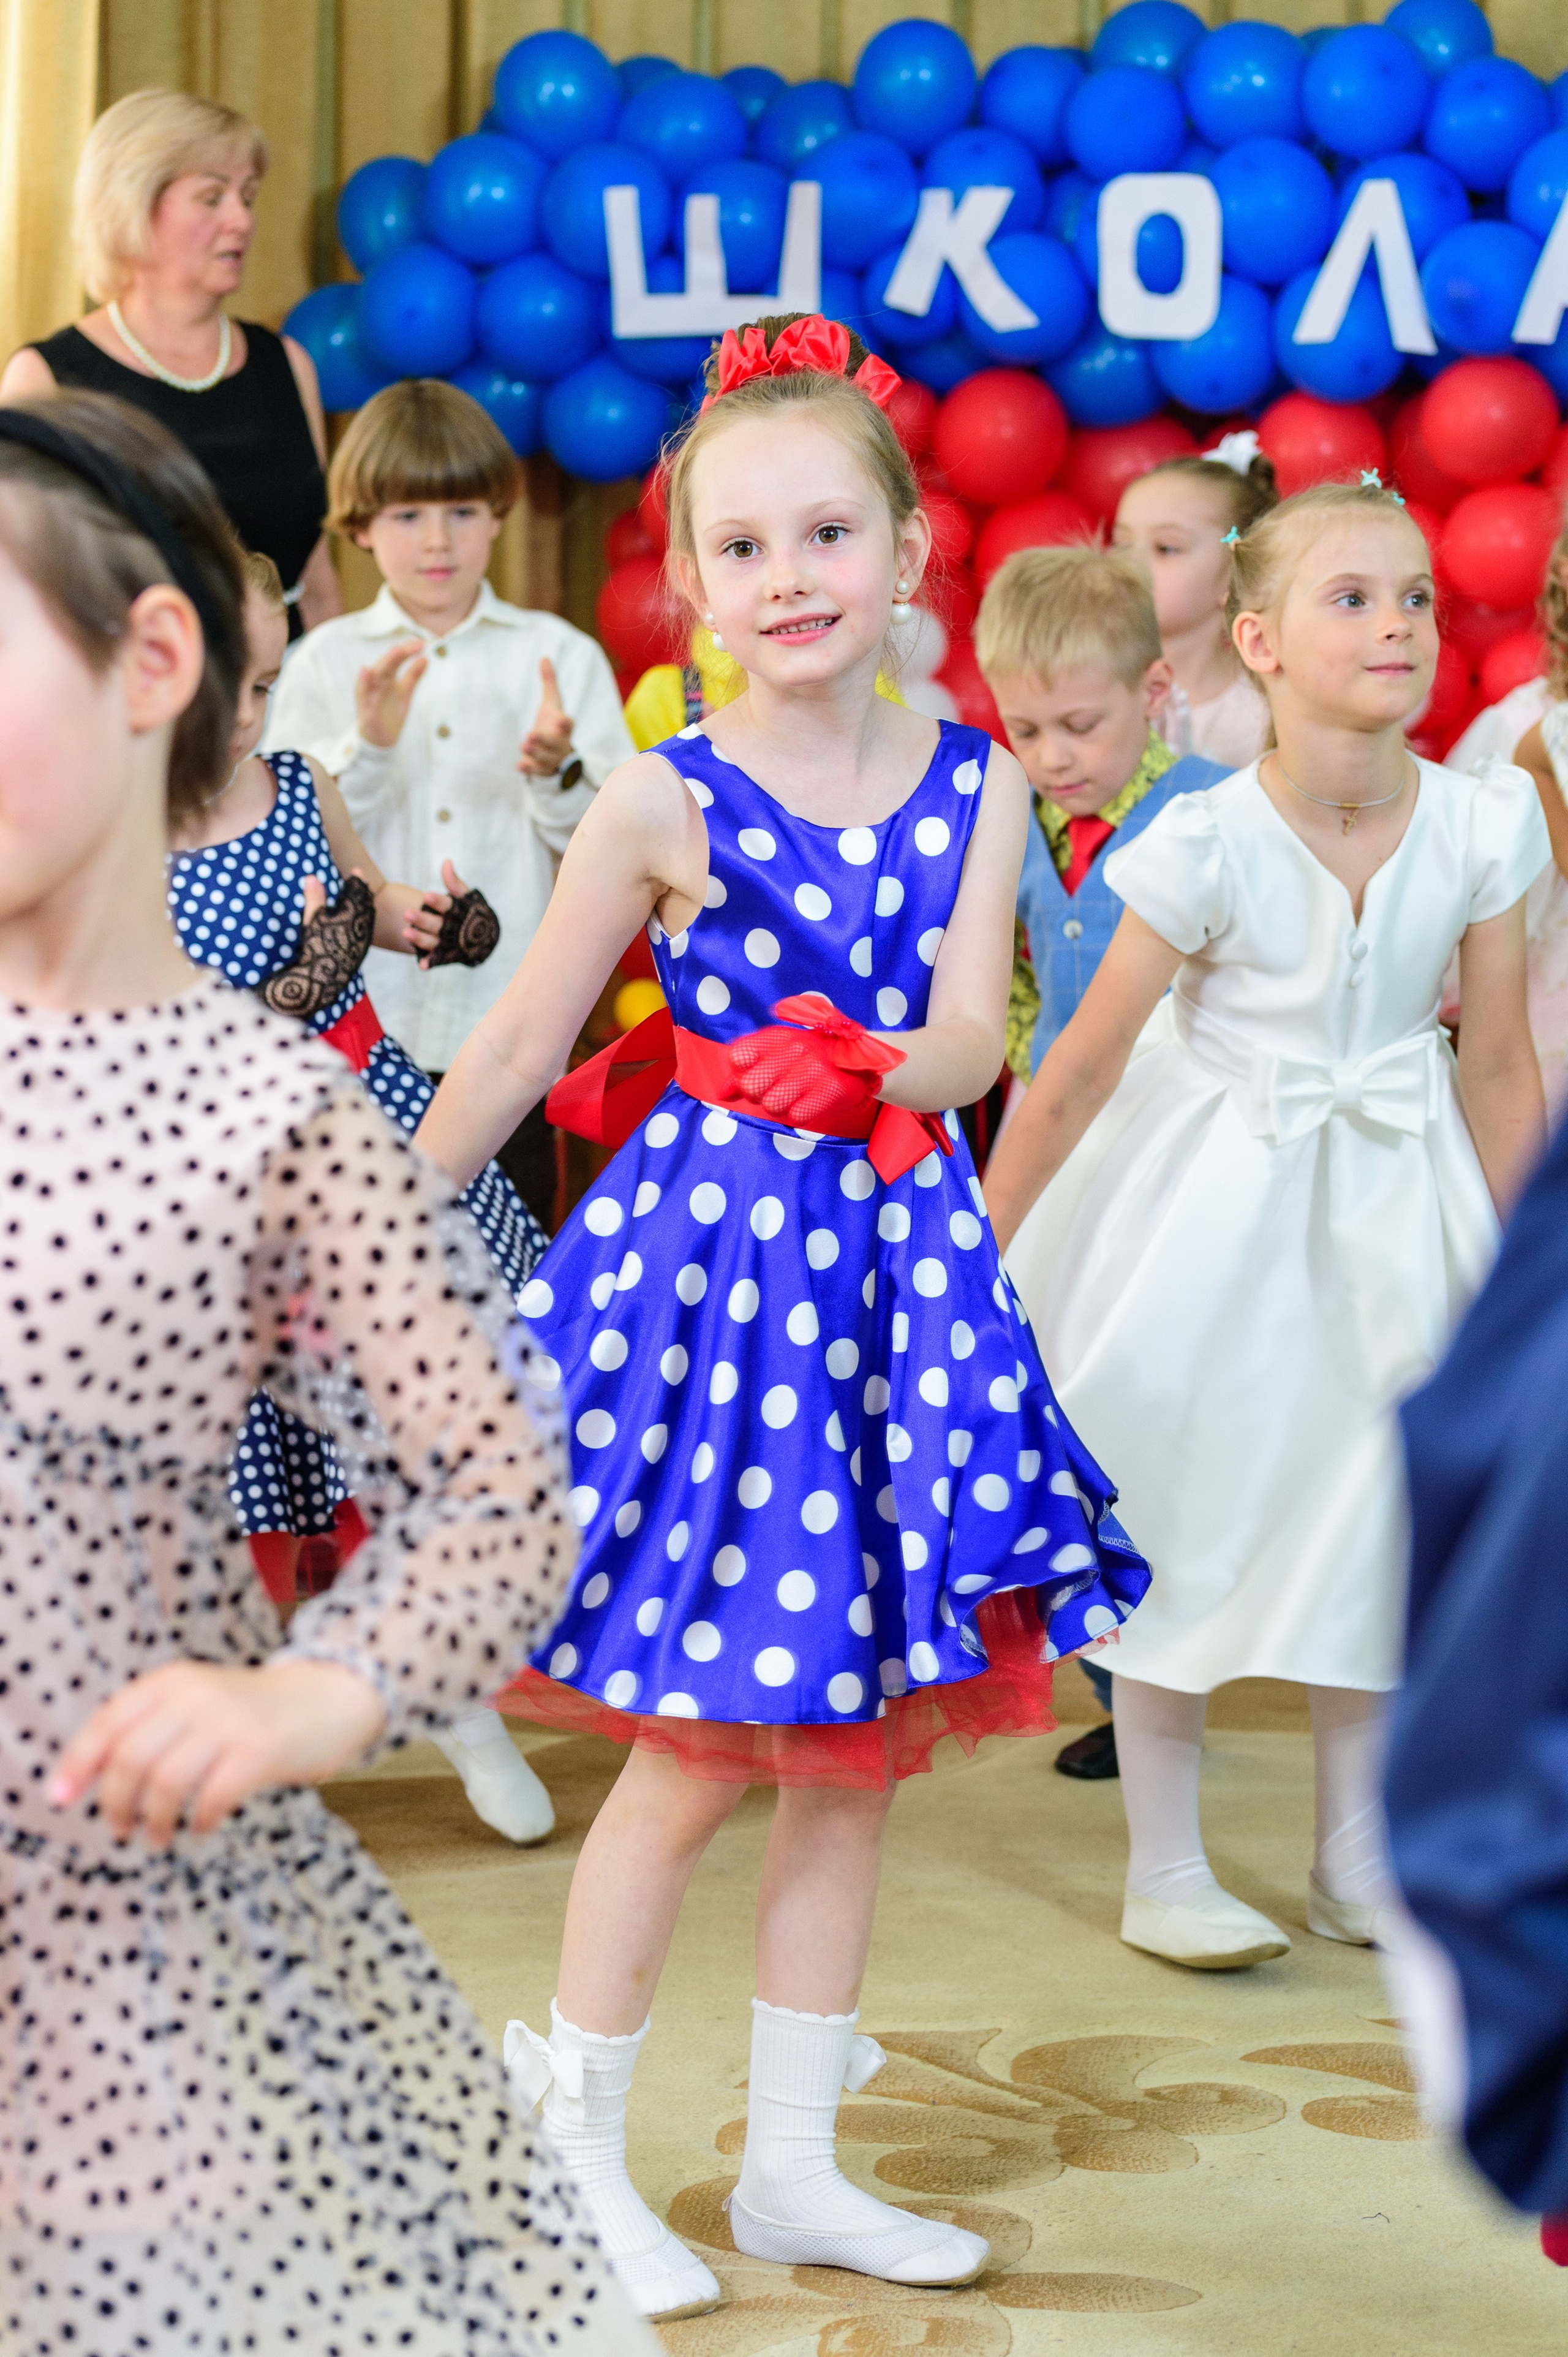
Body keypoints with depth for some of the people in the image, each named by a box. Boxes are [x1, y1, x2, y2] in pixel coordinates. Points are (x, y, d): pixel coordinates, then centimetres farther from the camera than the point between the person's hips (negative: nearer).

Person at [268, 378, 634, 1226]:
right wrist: (367, 745, -16)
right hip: (363, 1024, 0)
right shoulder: (325, 663, 5)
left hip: (509, 1024, 0)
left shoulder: (558, 654, 5)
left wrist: (557, 772, -19)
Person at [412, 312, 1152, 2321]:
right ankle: (572, 2145, 18)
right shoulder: (663, 804, -7)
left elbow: (971, 1032, -7)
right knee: (706, 1750, -1)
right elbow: (515, 1047, -2)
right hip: (709, 1253, -4)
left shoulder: (974, 787, 2)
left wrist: (886, 1068, -28)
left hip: (890, 1258, 4)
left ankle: (791, 2163, 24)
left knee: (864, 1737, 10)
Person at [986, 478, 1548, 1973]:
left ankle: (1358, 1862, 22)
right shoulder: (1208, 844, -20)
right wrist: (973, 1248, -9)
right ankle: (1163, 1872, 14)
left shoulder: (1481, 825, -11)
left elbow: (1498, 1064, -1)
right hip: (1218, 1188, -3)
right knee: (1190, 1511, 2)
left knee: (1374, 1498, 8)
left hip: (1389, 1199, 3)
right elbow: (1083, 1065, -13)